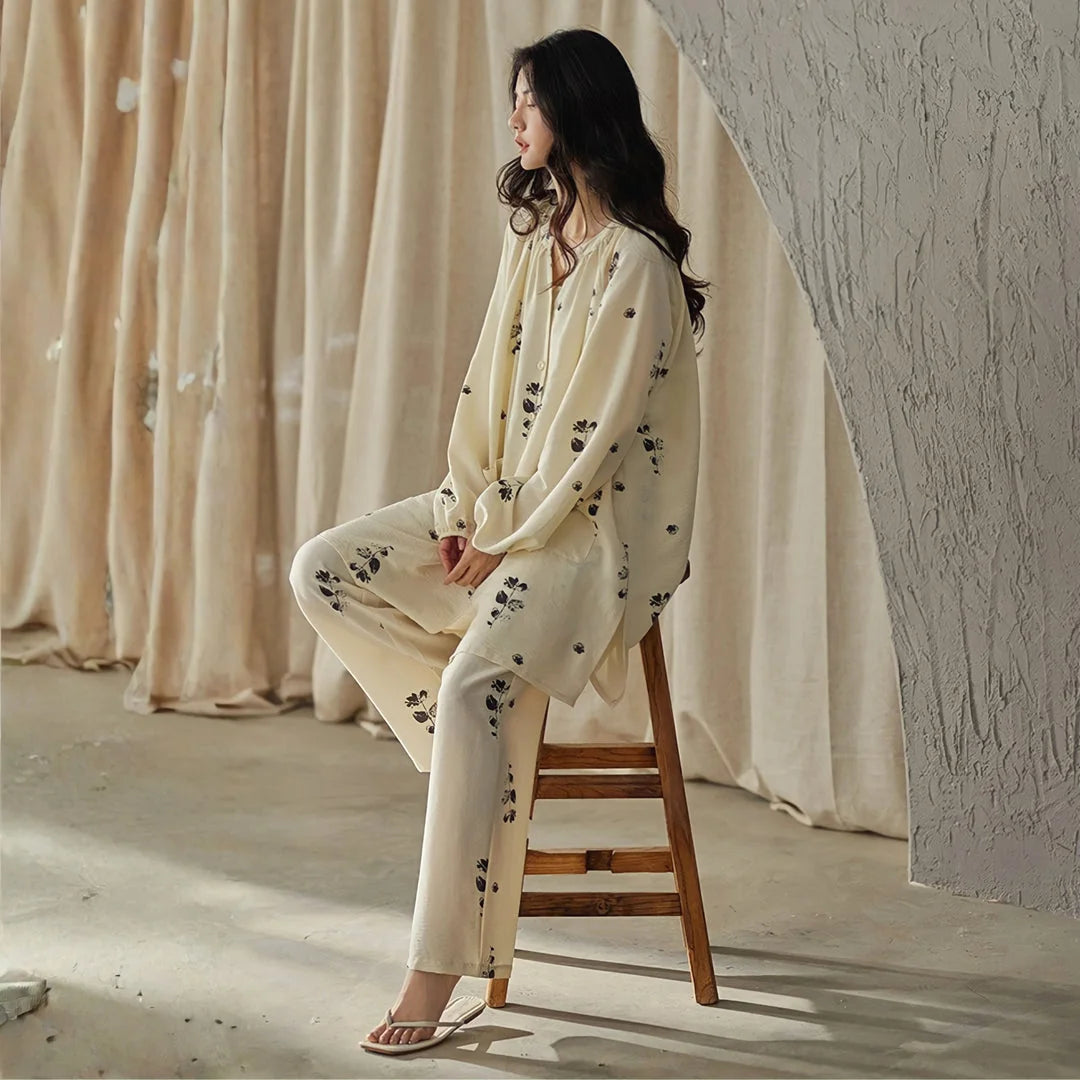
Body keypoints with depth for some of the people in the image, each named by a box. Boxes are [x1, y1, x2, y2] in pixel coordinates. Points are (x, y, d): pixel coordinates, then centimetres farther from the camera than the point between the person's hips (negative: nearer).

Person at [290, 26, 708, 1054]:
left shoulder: (636, 264, -16)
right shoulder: (531, 235, 11)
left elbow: (594, 431, -19)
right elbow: (490, 383, 9)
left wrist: (505, 536, -15)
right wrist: (464, 509, -2)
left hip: (596, 525, -9)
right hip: (503, 505, 9)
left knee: (477, 679, -29)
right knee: (320, 571, -2)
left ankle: (440, 965, -22)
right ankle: (483, 752, 0)